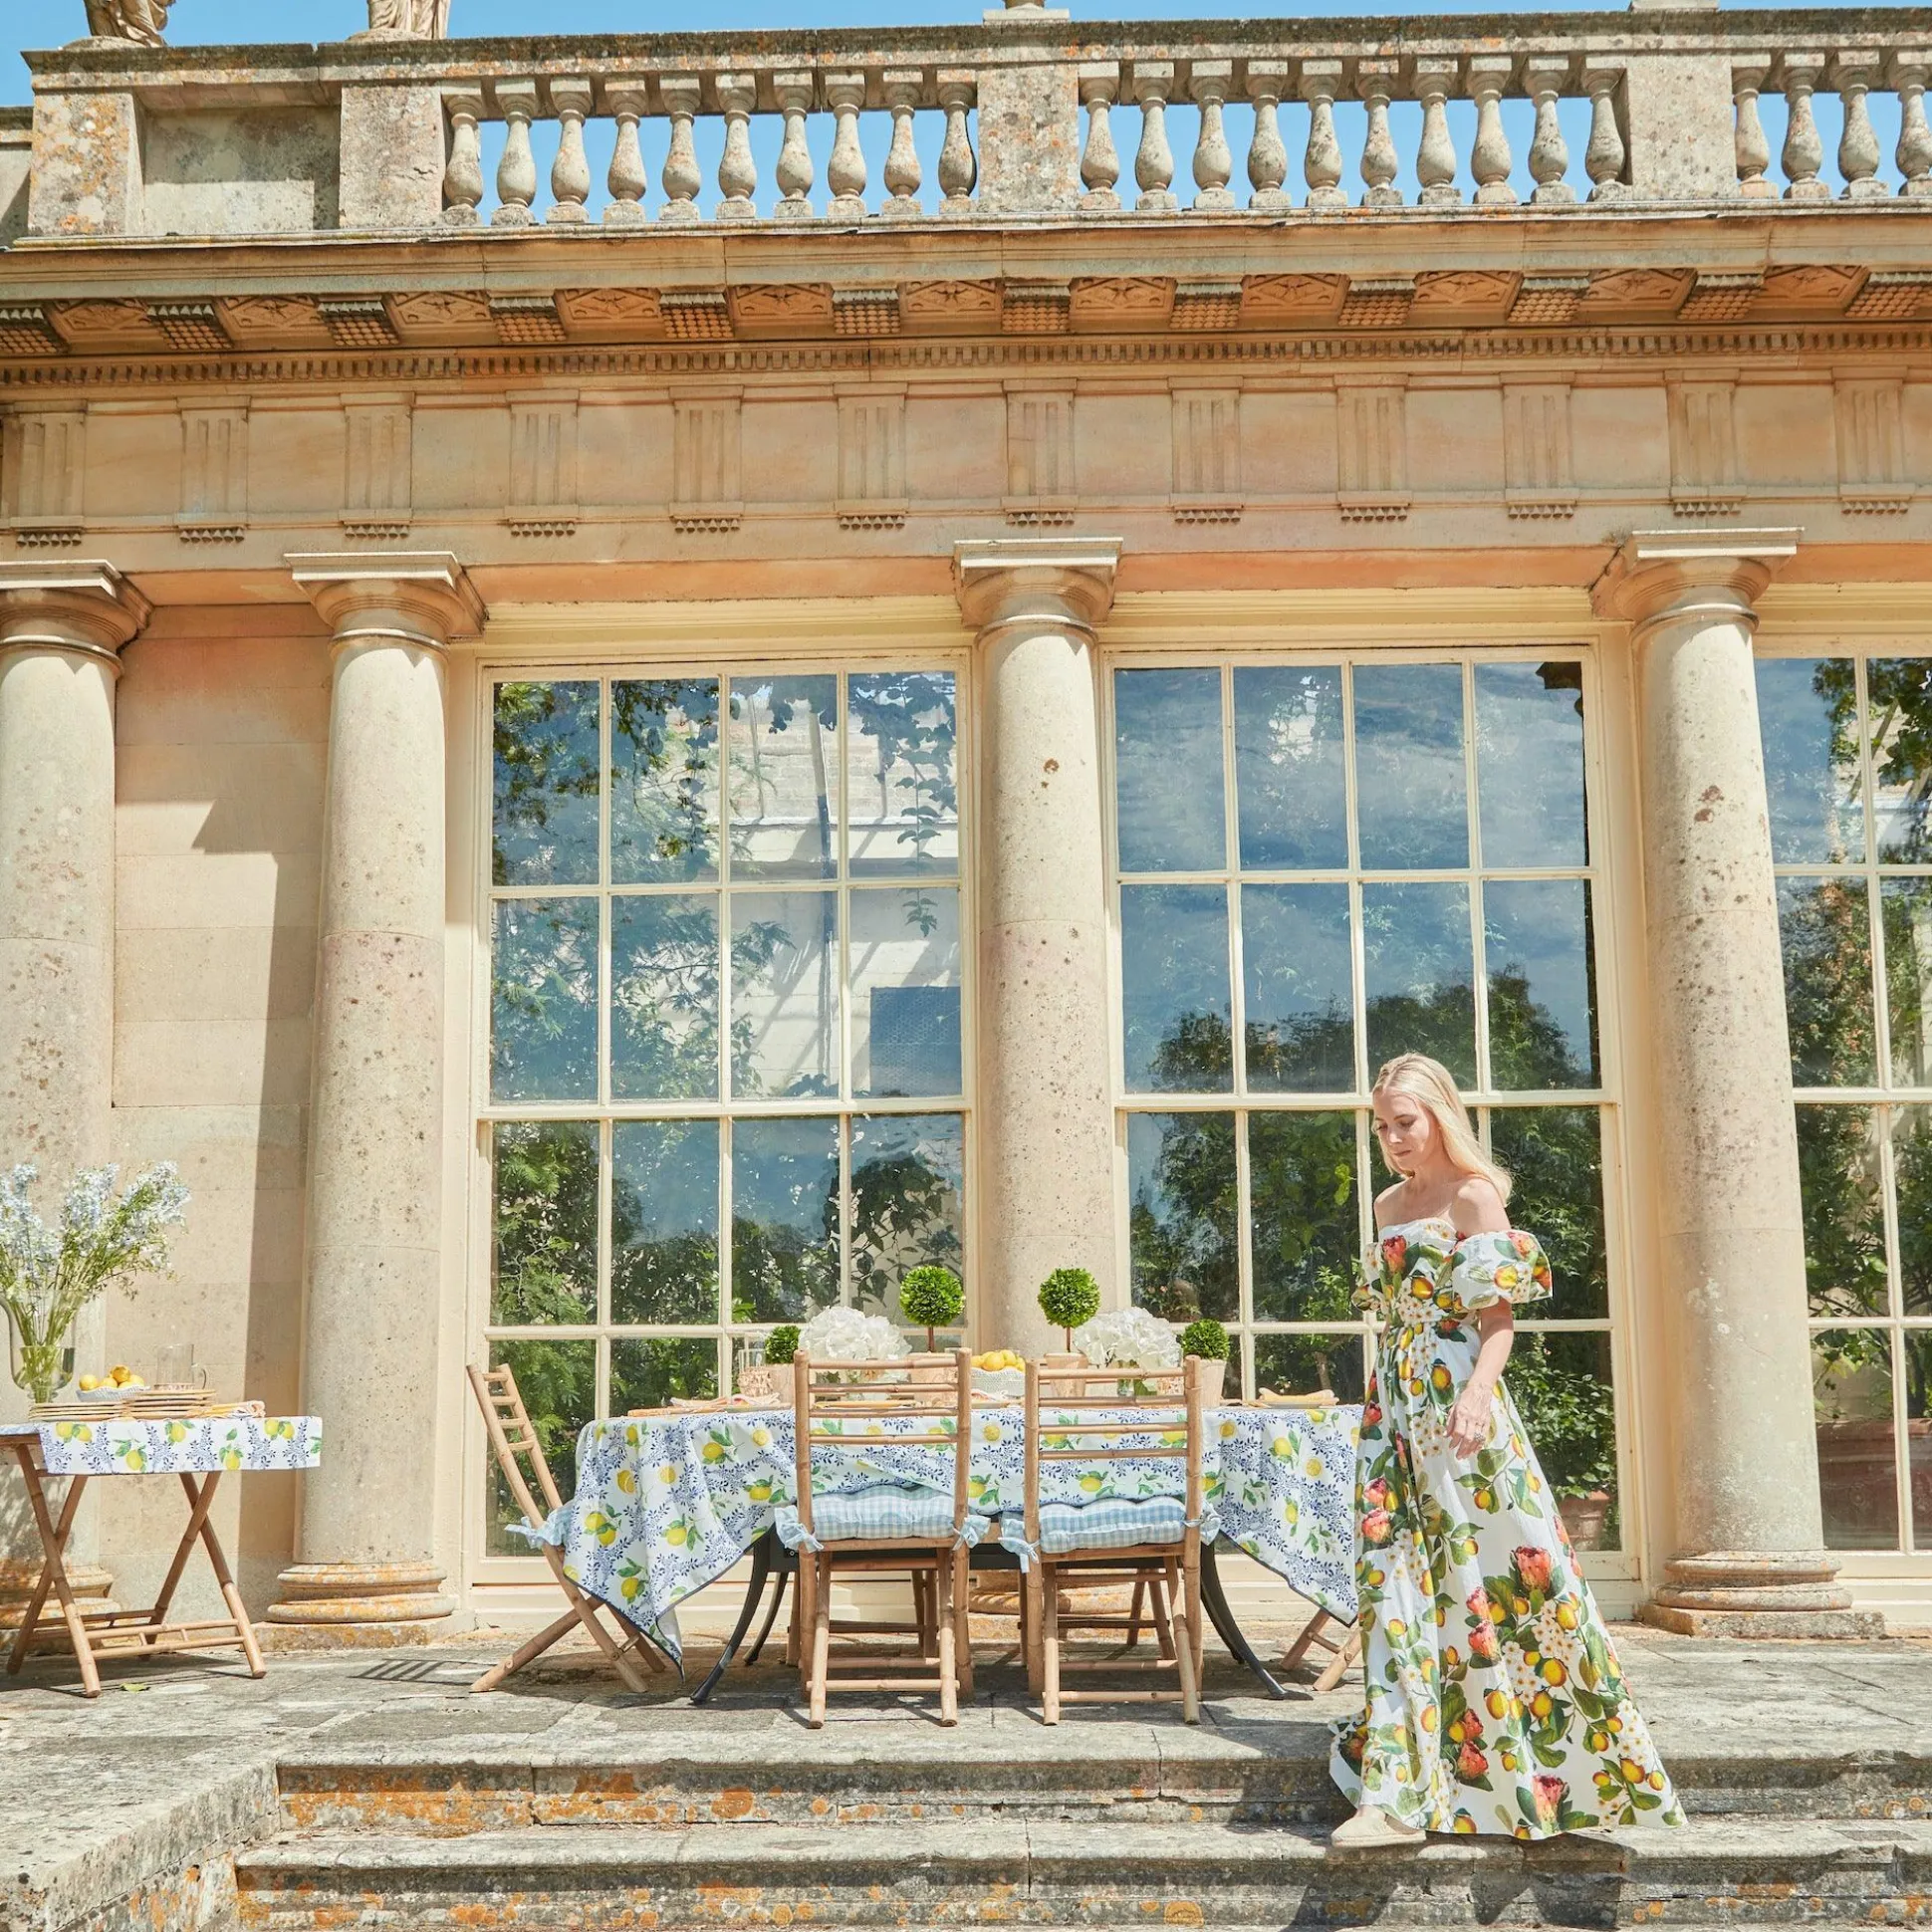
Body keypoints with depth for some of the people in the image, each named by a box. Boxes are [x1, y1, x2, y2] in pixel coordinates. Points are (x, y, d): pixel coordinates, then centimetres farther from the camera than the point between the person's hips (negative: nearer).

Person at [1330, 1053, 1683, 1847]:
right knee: (1398, 1583, 4)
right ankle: (1399, 1794, 9)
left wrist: (1477, 1392, -26)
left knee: (1499, 1572, -4)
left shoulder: (1474, 1196, -5)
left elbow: (1500, 1316, -12)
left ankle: (1570, 1762, 8)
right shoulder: (1388, 1206, 16)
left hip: (1457, 1406, -7)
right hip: (1395, 1410, 7)